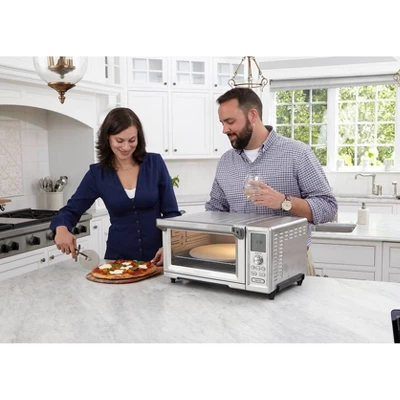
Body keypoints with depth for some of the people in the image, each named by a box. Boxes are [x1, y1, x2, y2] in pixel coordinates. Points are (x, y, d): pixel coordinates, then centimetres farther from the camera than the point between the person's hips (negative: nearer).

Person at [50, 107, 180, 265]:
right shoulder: (97, 174, -1)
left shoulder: (155, 163, -3)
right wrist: (62, 229, -20)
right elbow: (71, 210, 2)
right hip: (118, 258, 2)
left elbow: (171, 212, -1)